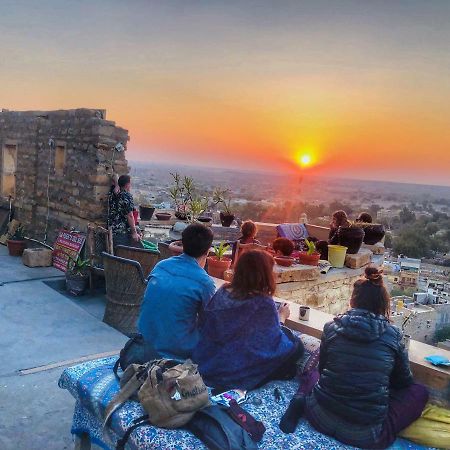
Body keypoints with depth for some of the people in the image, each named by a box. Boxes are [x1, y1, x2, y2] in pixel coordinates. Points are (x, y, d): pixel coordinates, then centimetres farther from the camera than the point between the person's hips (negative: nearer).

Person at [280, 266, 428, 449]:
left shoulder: (332, 327, 0)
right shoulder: (393, 335, -3)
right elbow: (403, 381, 12)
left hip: (322, 419, 2)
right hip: (366, 434, -2)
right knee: (419, 391, 19)